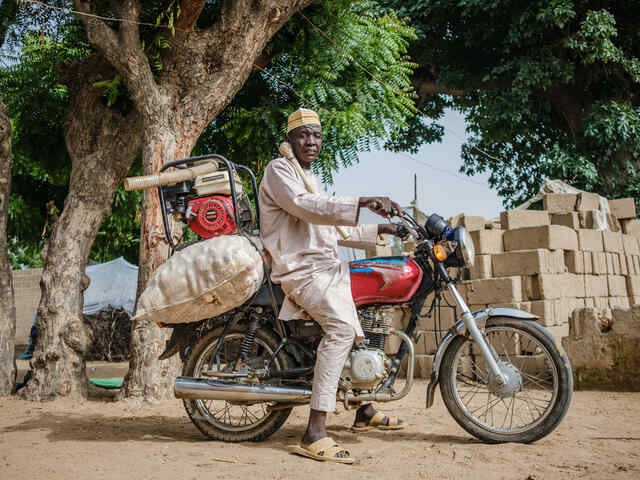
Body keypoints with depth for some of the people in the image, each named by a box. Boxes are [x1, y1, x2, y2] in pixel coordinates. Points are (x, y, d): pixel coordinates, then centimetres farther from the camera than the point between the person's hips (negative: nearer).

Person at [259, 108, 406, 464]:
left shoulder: (311, 180, 26)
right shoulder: (279, 170, -3)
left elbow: (337, 232, 28)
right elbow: (305, 207, -22)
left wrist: (381, 230, 21)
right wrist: (362, 203, -31)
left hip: (328, 268, 10)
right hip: (301, 268, -10)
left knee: (356, 337, 21)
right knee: (341, 328, -32)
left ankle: (364, 412, 42)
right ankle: (315, 434, -34)